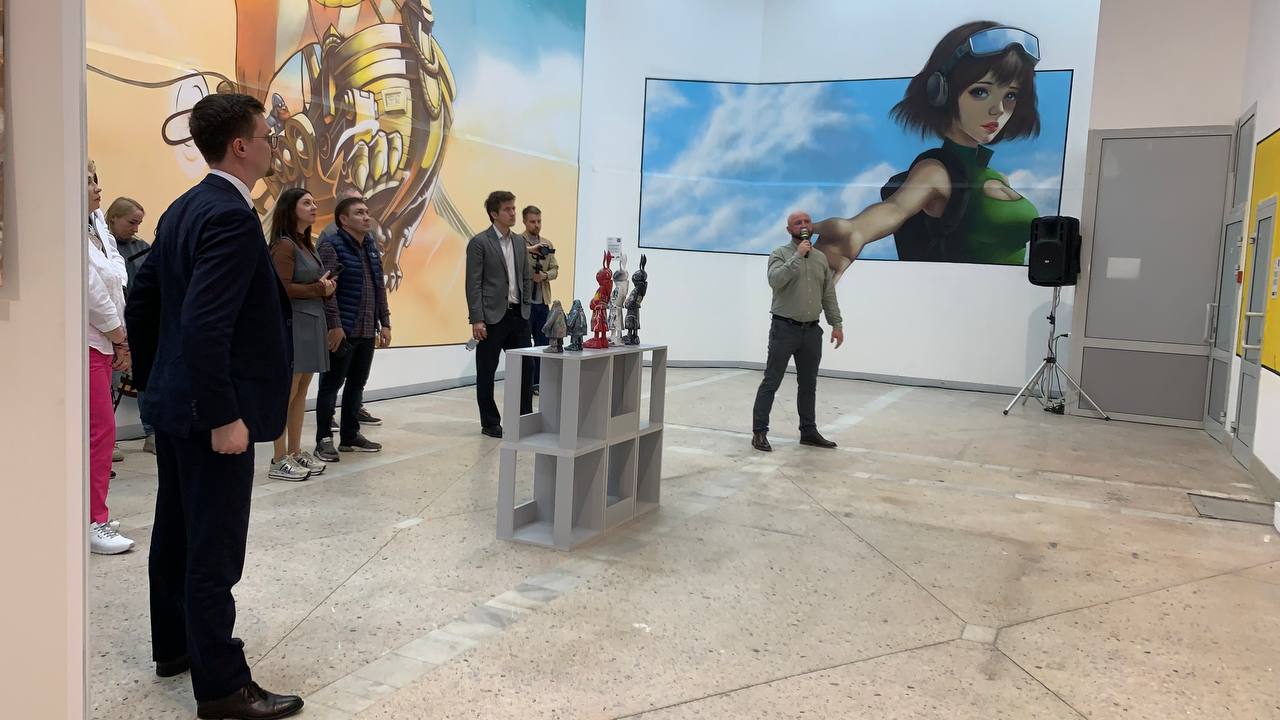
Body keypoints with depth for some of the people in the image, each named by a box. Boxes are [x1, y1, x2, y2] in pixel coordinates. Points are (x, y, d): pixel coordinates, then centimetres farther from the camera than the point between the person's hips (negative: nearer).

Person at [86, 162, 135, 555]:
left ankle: (92, 516, 21)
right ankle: (93, 523, 1)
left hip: (103, 343, 9)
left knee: (98, 432, 12)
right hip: (83, 344, -9)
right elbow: (92, 295, -16)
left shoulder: (97, 232, 16)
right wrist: (123, 339, -6)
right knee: (101, 431, -7)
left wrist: (121, 340, 6)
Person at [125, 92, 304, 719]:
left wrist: (151, 380, 24)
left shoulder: (182, 209, 11)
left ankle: (174, 646, 36)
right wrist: (225, 415, -24)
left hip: (174, 400, 10)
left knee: (177, 532, 20)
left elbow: (141, 301, 17)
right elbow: (206, 325, -28)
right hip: (208, 409, -10)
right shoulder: (232, 217, -19)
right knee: (214, 549, -2)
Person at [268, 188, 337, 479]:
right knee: (287, 392, -5)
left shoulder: (307, 245, 17)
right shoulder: (284, 245, -11)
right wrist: (318, 289, -11)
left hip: (312, 321, 9)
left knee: (301, 391, 13)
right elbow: (283, 288, -19)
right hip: (293, 322, -9)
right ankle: (279, 460, 2)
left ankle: (295, 452, 20)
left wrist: (326, 287, -1)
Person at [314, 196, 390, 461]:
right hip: (342, 330, -7)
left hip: (367, 330, 7)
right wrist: (334, 325, -21)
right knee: (331, 384, 1)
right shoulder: (331, 246, -8)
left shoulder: (372, 248, 14)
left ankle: (350, 436, 24)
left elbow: (380, 288, 16)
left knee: (357, 384, 14)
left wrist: (384, 323, 12)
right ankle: (324, 439, 10)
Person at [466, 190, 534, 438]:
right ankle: (490, 423, 15)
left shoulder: (519, 242, 12)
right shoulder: (479, 243, -7)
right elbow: (473, 284, -10)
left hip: (518, 315, 6)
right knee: (486, 372, 4)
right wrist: (476, 319, -16)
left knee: (526, 367, 6)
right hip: (492, 316, -6)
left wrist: (525, 308, 10)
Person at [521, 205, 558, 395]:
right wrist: (529, 249, -31)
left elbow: (555, 269, 10)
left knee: (543, 343, 10)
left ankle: (537, 382, 20)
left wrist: (544, 275, -10)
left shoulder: (547, 244, 13)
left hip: (543, 301, 6)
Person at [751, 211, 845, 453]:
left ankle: (809, 432, 21)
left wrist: (837, 324, 10)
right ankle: (759, 432, 1)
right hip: (784, 328, -5)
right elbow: (775, 280, -23)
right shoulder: (780, 254, -3)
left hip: (811, 331, 5)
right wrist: (798, 256, -22)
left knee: (808, 385, 12)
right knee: (771, 382, -3)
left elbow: (829, 295, 15)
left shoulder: (821, 258, 12)